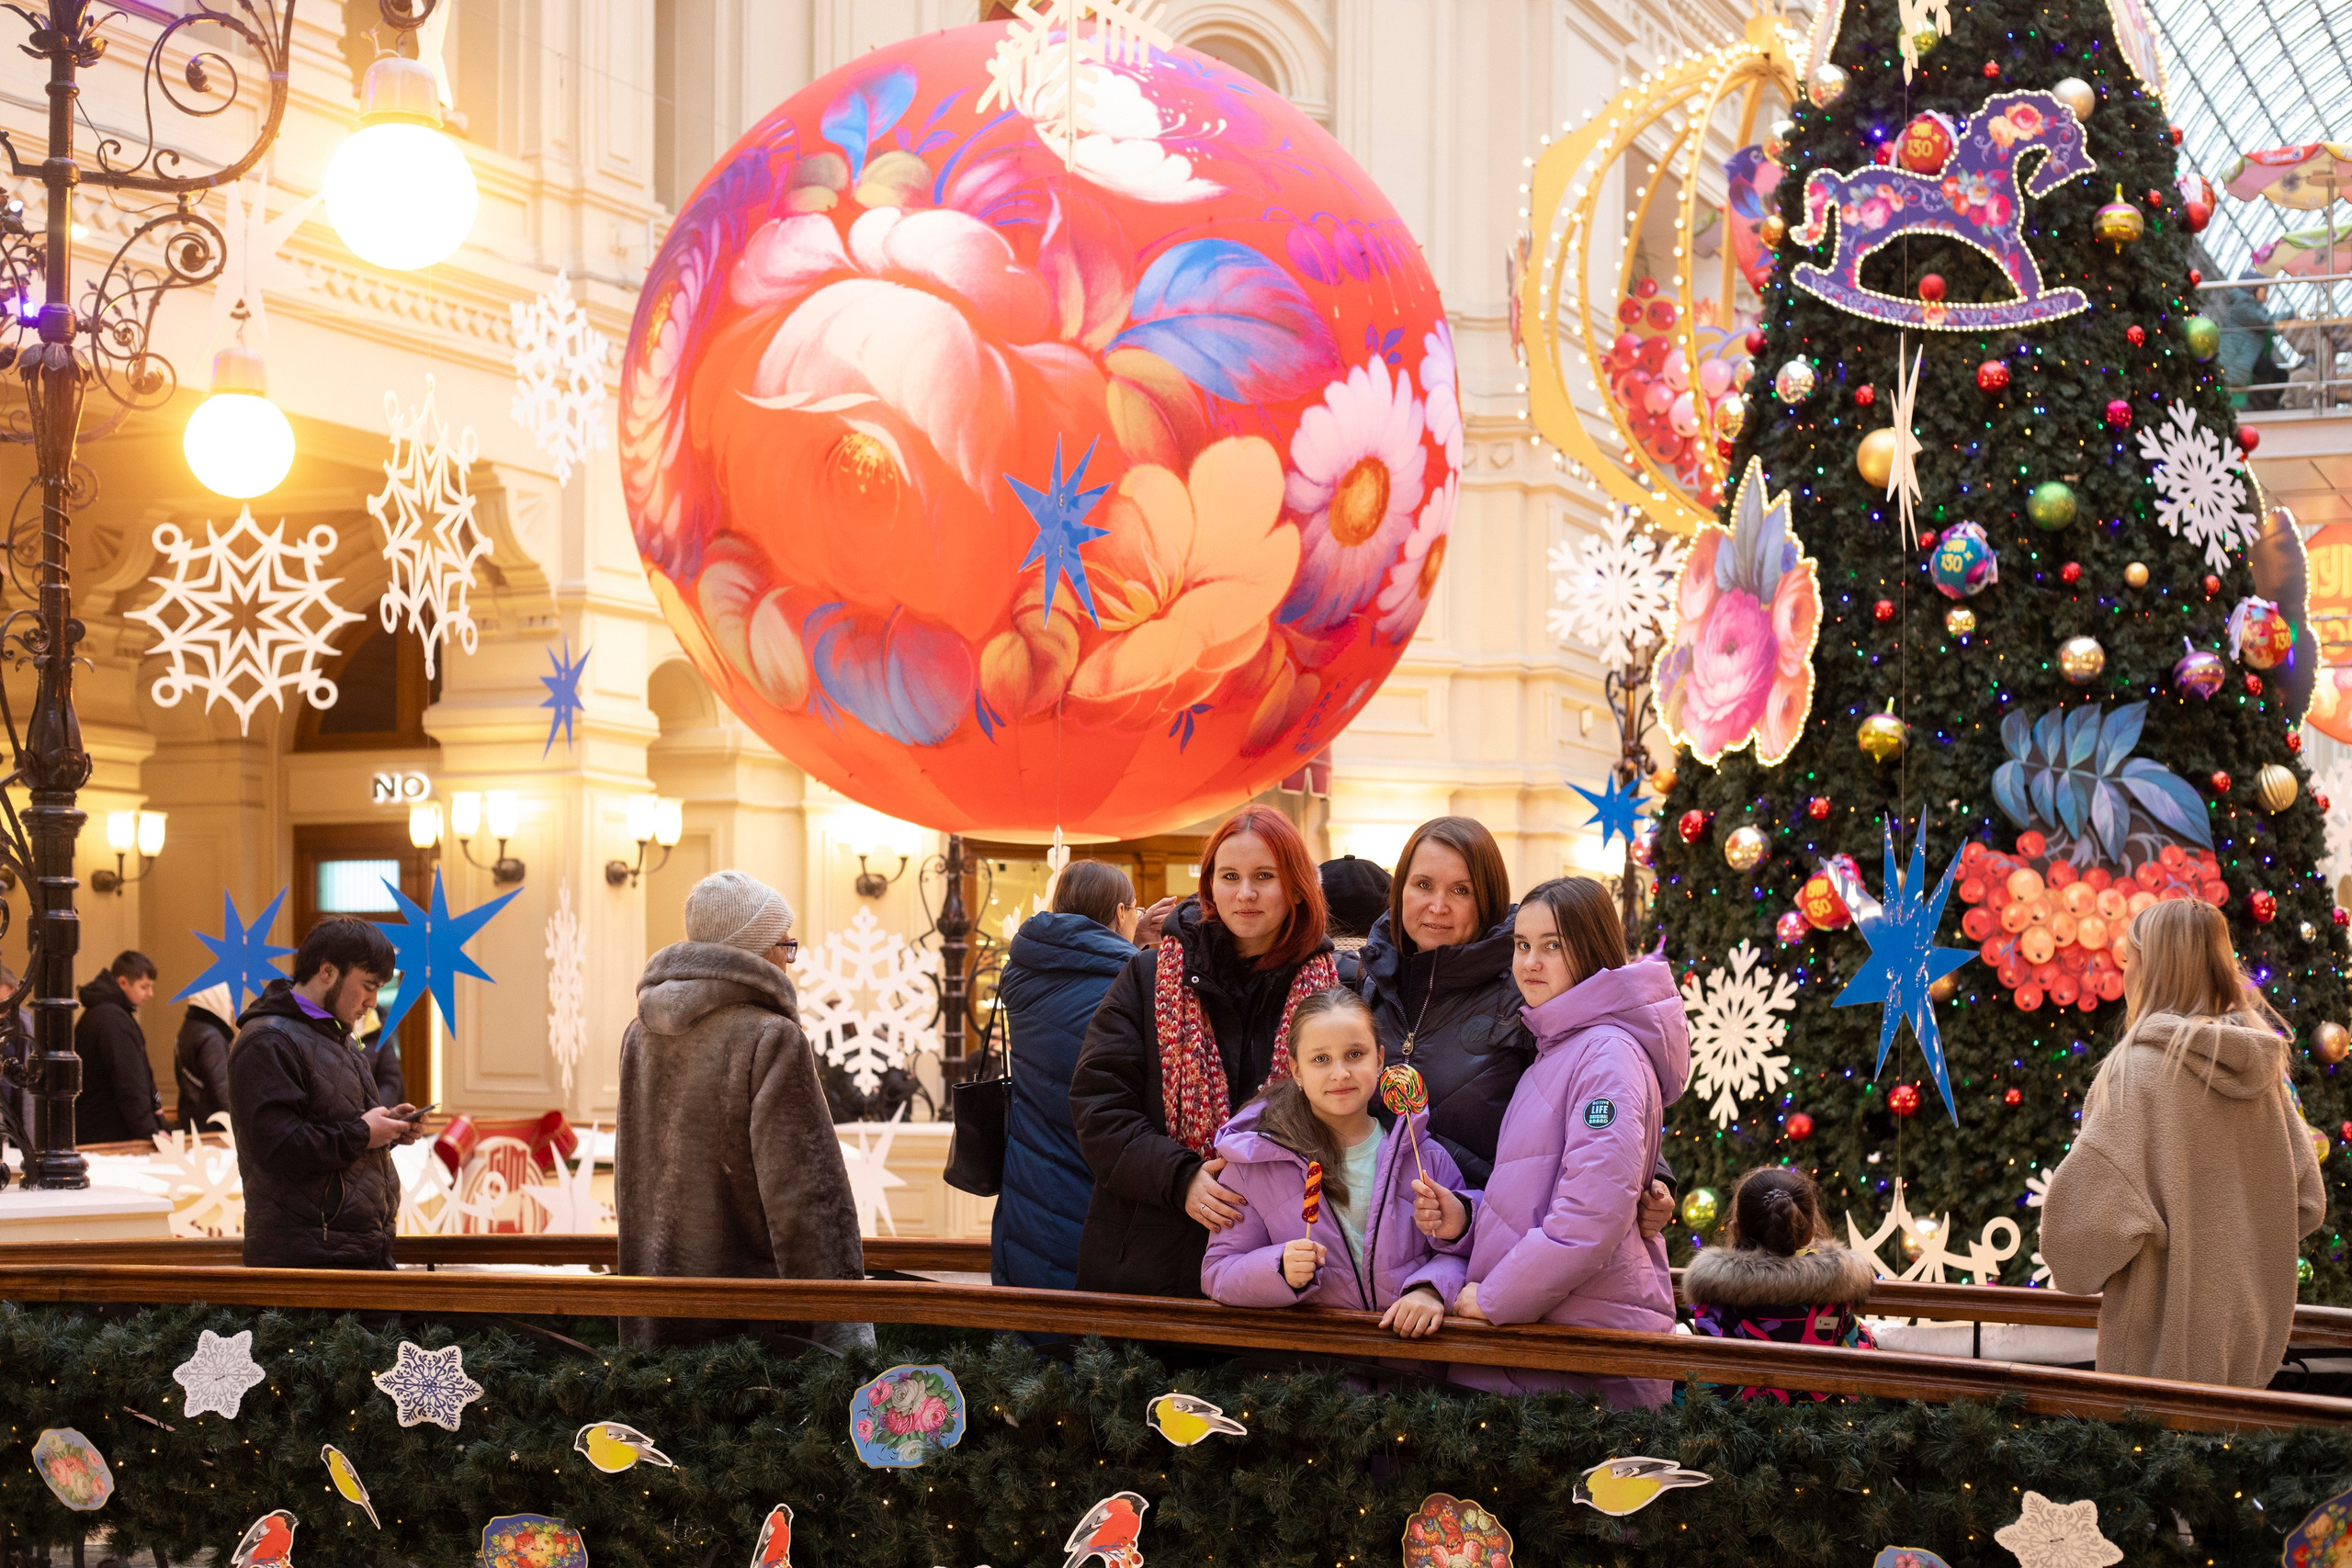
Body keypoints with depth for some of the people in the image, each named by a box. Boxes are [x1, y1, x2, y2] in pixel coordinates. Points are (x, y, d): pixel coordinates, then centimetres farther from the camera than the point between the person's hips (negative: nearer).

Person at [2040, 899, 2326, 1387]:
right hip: (2247, 1327, 6)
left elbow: (2092, 1206, -24)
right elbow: (2307, 1202, 8)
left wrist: (2077, 1267, -5)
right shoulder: (2258, 1065, 2)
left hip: (2163, 1332, -6)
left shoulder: (2140, 1066, -17)